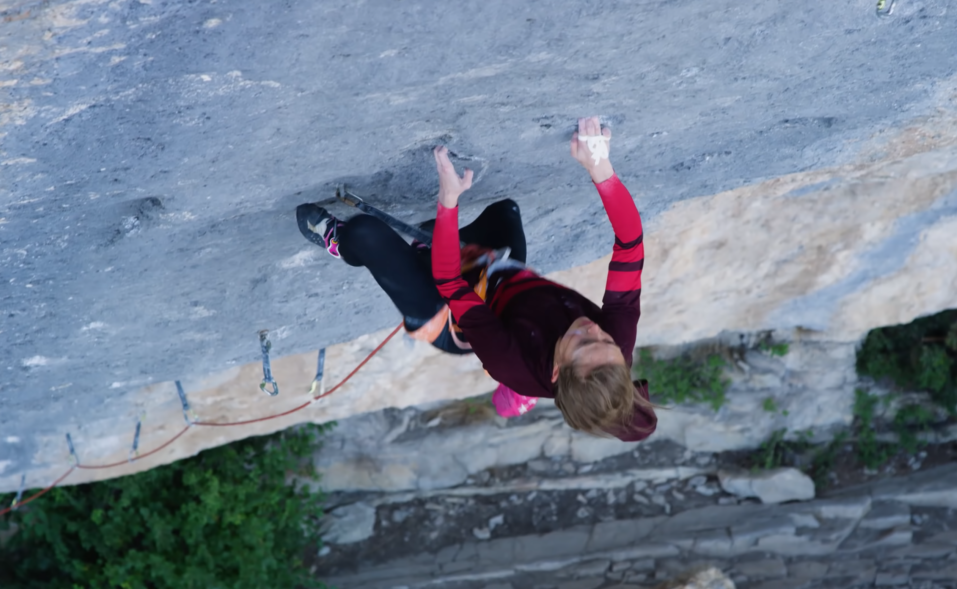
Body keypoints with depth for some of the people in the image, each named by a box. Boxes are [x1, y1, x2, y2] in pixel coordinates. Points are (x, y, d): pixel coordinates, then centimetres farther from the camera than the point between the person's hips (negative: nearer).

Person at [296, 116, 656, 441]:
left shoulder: (519, 366, -45)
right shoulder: (620, 340, -36)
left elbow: (451, 287, -39)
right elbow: (630, 245, -33)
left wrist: (449, 200, -38)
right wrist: (601, 170, -42)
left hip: (452, 320, -5)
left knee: (364, 232, -8)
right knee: (504, 209, 18)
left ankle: (337, 242, 32)